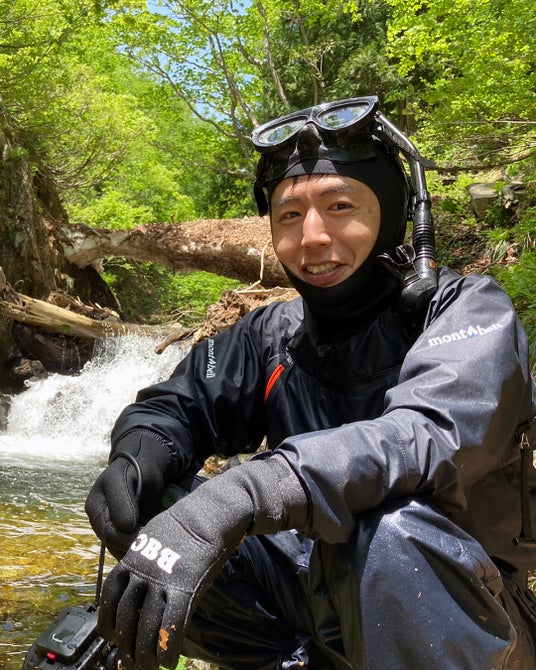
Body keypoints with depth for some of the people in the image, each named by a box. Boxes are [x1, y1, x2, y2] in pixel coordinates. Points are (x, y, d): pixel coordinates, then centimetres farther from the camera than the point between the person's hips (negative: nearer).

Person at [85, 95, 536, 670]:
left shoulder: (467, 310, -14)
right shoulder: (273, 334, 2)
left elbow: (432, 434, -33)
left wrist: (241, 494, -46)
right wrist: (137, 457, -24)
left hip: (458, 604, -4)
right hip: (325, 585, 5)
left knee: (389, 526, -37)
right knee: (149, 512, -9)